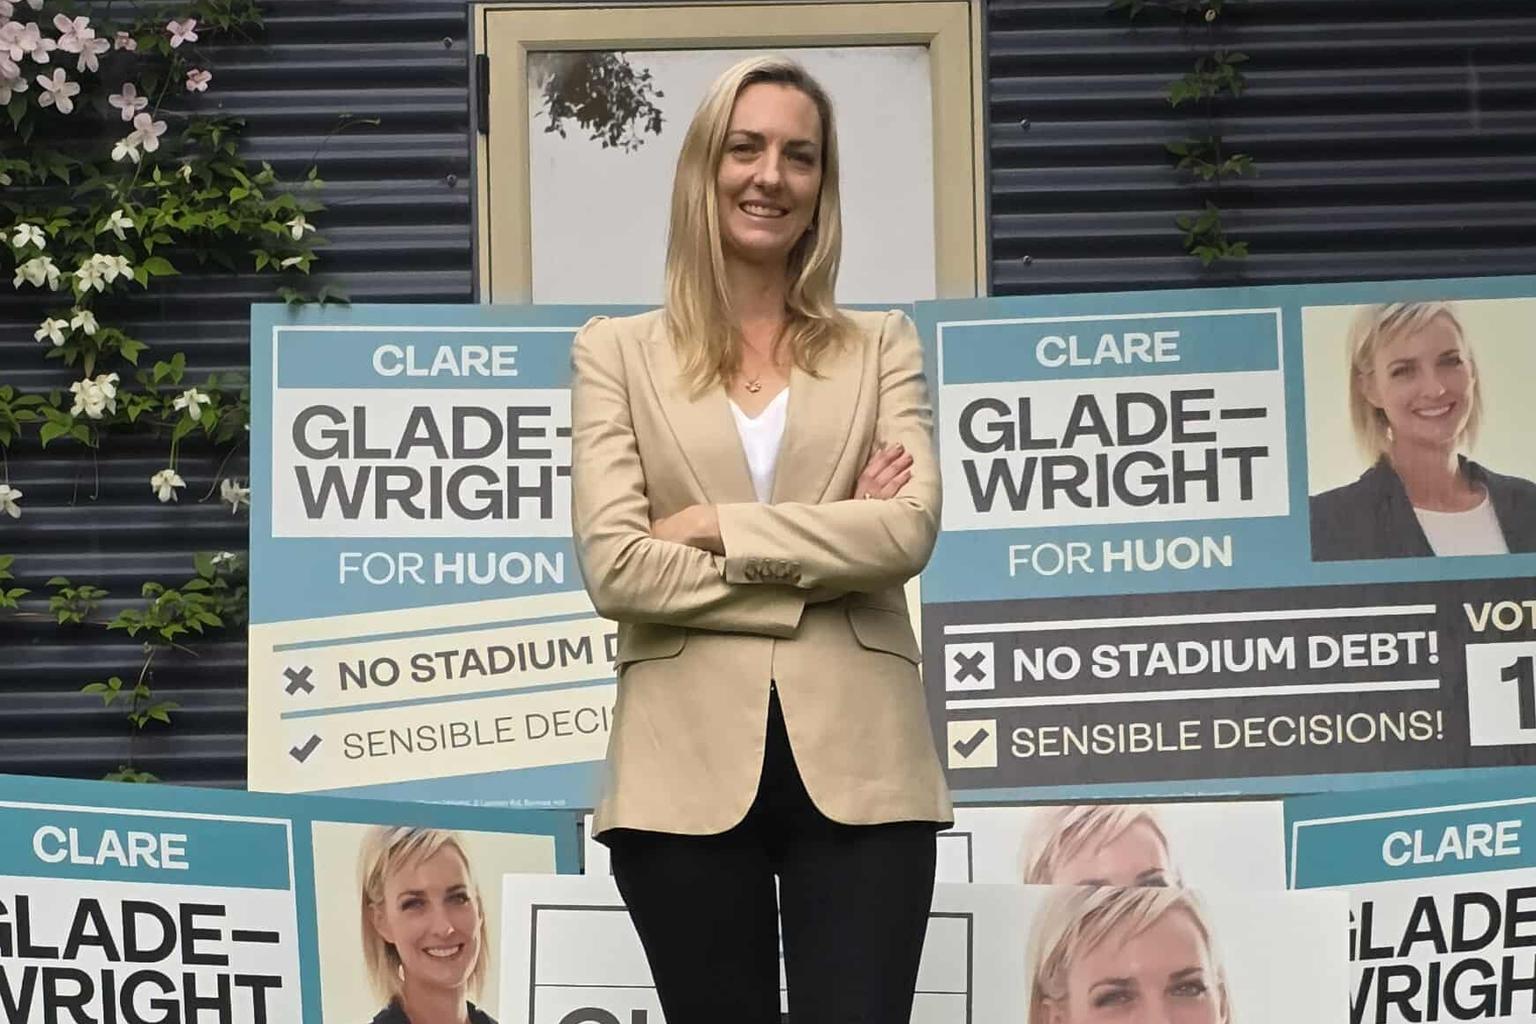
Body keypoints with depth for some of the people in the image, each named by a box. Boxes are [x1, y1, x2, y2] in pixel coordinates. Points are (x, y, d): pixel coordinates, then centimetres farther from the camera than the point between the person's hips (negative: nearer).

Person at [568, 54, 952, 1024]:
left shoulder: (882, 346, 11)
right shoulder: (619, 352, 7)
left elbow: (911, 530, -6)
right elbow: (615, 567, -6)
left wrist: (715, 526, -10)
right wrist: (827, 556, -7)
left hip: (859, 763, 0)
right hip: (688, 767, 0)